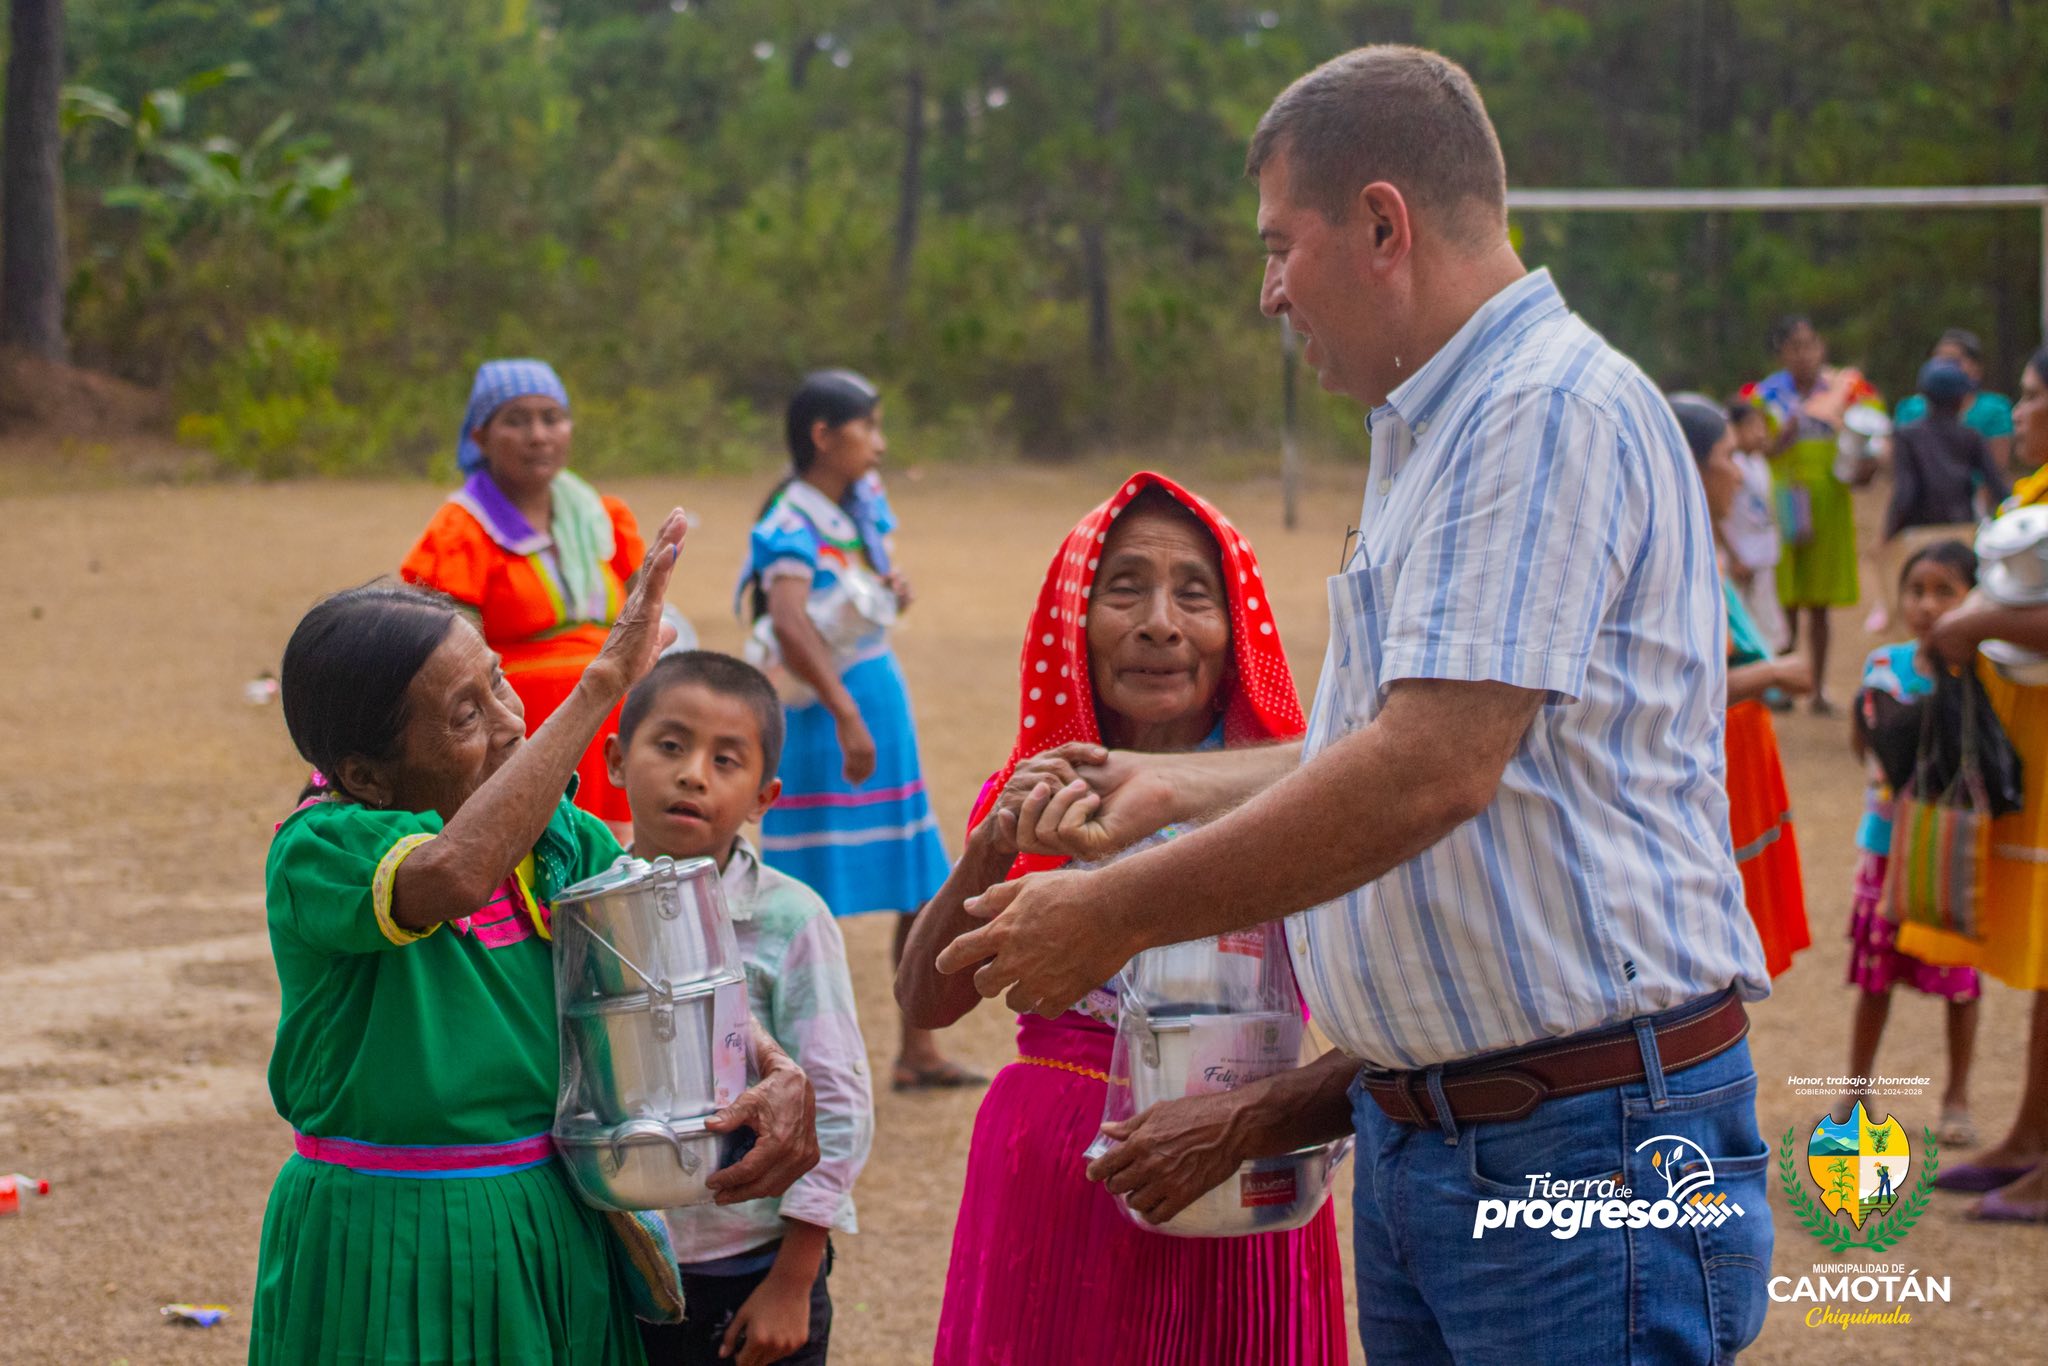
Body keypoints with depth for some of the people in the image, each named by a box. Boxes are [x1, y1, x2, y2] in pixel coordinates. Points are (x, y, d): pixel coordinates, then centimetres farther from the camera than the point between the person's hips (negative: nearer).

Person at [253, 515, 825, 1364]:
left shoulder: (557, 835, 2)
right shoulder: (315, 853, -17)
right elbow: (453, 874, -37)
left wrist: (780, 1074, -20)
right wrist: (604, 681, -35)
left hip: (557, 1245, 6)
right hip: (383, 1256, -6)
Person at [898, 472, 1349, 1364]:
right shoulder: (1037, 794, 4)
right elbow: (926, 1001, -7)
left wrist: (1243, 1122, -29)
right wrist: (994, 848, -22)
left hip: (1227, 1216, -3)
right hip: (1043, 1208, 3)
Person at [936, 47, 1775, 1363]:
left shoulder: (1554, 410, -16)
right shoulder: (1434, 432, 19)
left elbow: (1434, 769, -24)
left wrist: (1116, 915, -17)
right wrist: (1182, 783, 30)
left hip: (1585, 1141, -10)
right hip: (1415, 1138, 10)